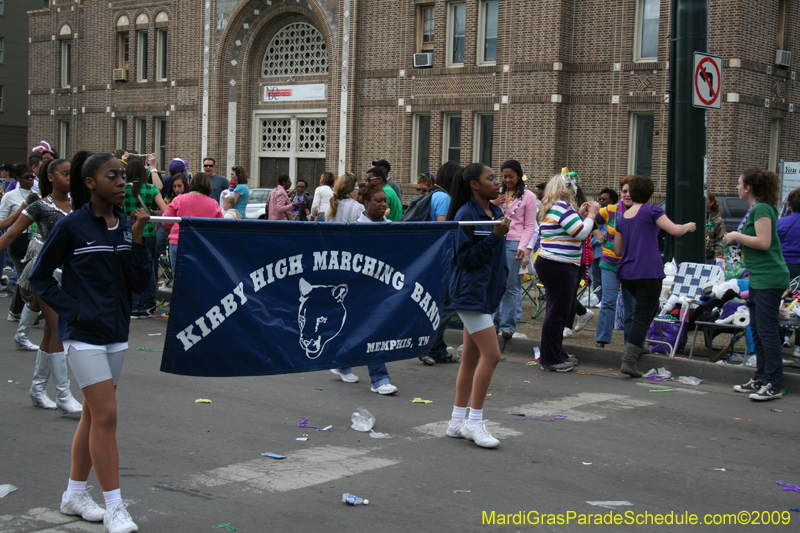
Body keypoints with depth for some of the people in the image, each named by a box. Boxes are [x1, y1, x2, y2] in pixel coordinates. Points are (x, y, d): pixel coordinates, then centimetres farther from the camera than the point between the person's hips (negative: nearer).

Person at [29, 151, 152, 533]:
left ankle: (74, 494, 28)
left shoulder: (126, 226, 4)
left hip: (116, 332, 6)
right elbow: (40, 277, -3)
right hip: (84, 333, -6)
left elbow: (141, 282, -1)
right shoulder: (71, 226, -10)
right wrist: (73, 310, -11)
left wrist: (137, 238, -11)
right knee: (106, 415, -10)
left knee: (93, 414, 14)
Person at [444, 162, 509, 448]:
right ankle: (474, 422, -3)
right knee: (491, 354, -12)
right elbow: (466, 257, -18)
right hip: (470, 293, -9)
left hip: (487, 292, 9)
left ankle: (457, 422, 19)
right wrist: (495, 235, -22)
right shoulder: (466, 215, -13)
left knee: (471, 358, 12)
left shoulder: (496, 213, 11)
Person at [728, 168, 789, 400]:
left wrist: (737, 236, -13)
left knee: (767, 329, -8)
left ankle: (773, 385, -4)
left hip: (769, 278, -11)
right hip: (758, 278, 11)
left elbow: (764, 242, -23)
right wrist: (736, 238, 11)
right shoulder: (755, 209, 15)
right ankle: (761, 379, 23)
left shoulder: (762, 209, -15)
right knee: (757, 329, 15)